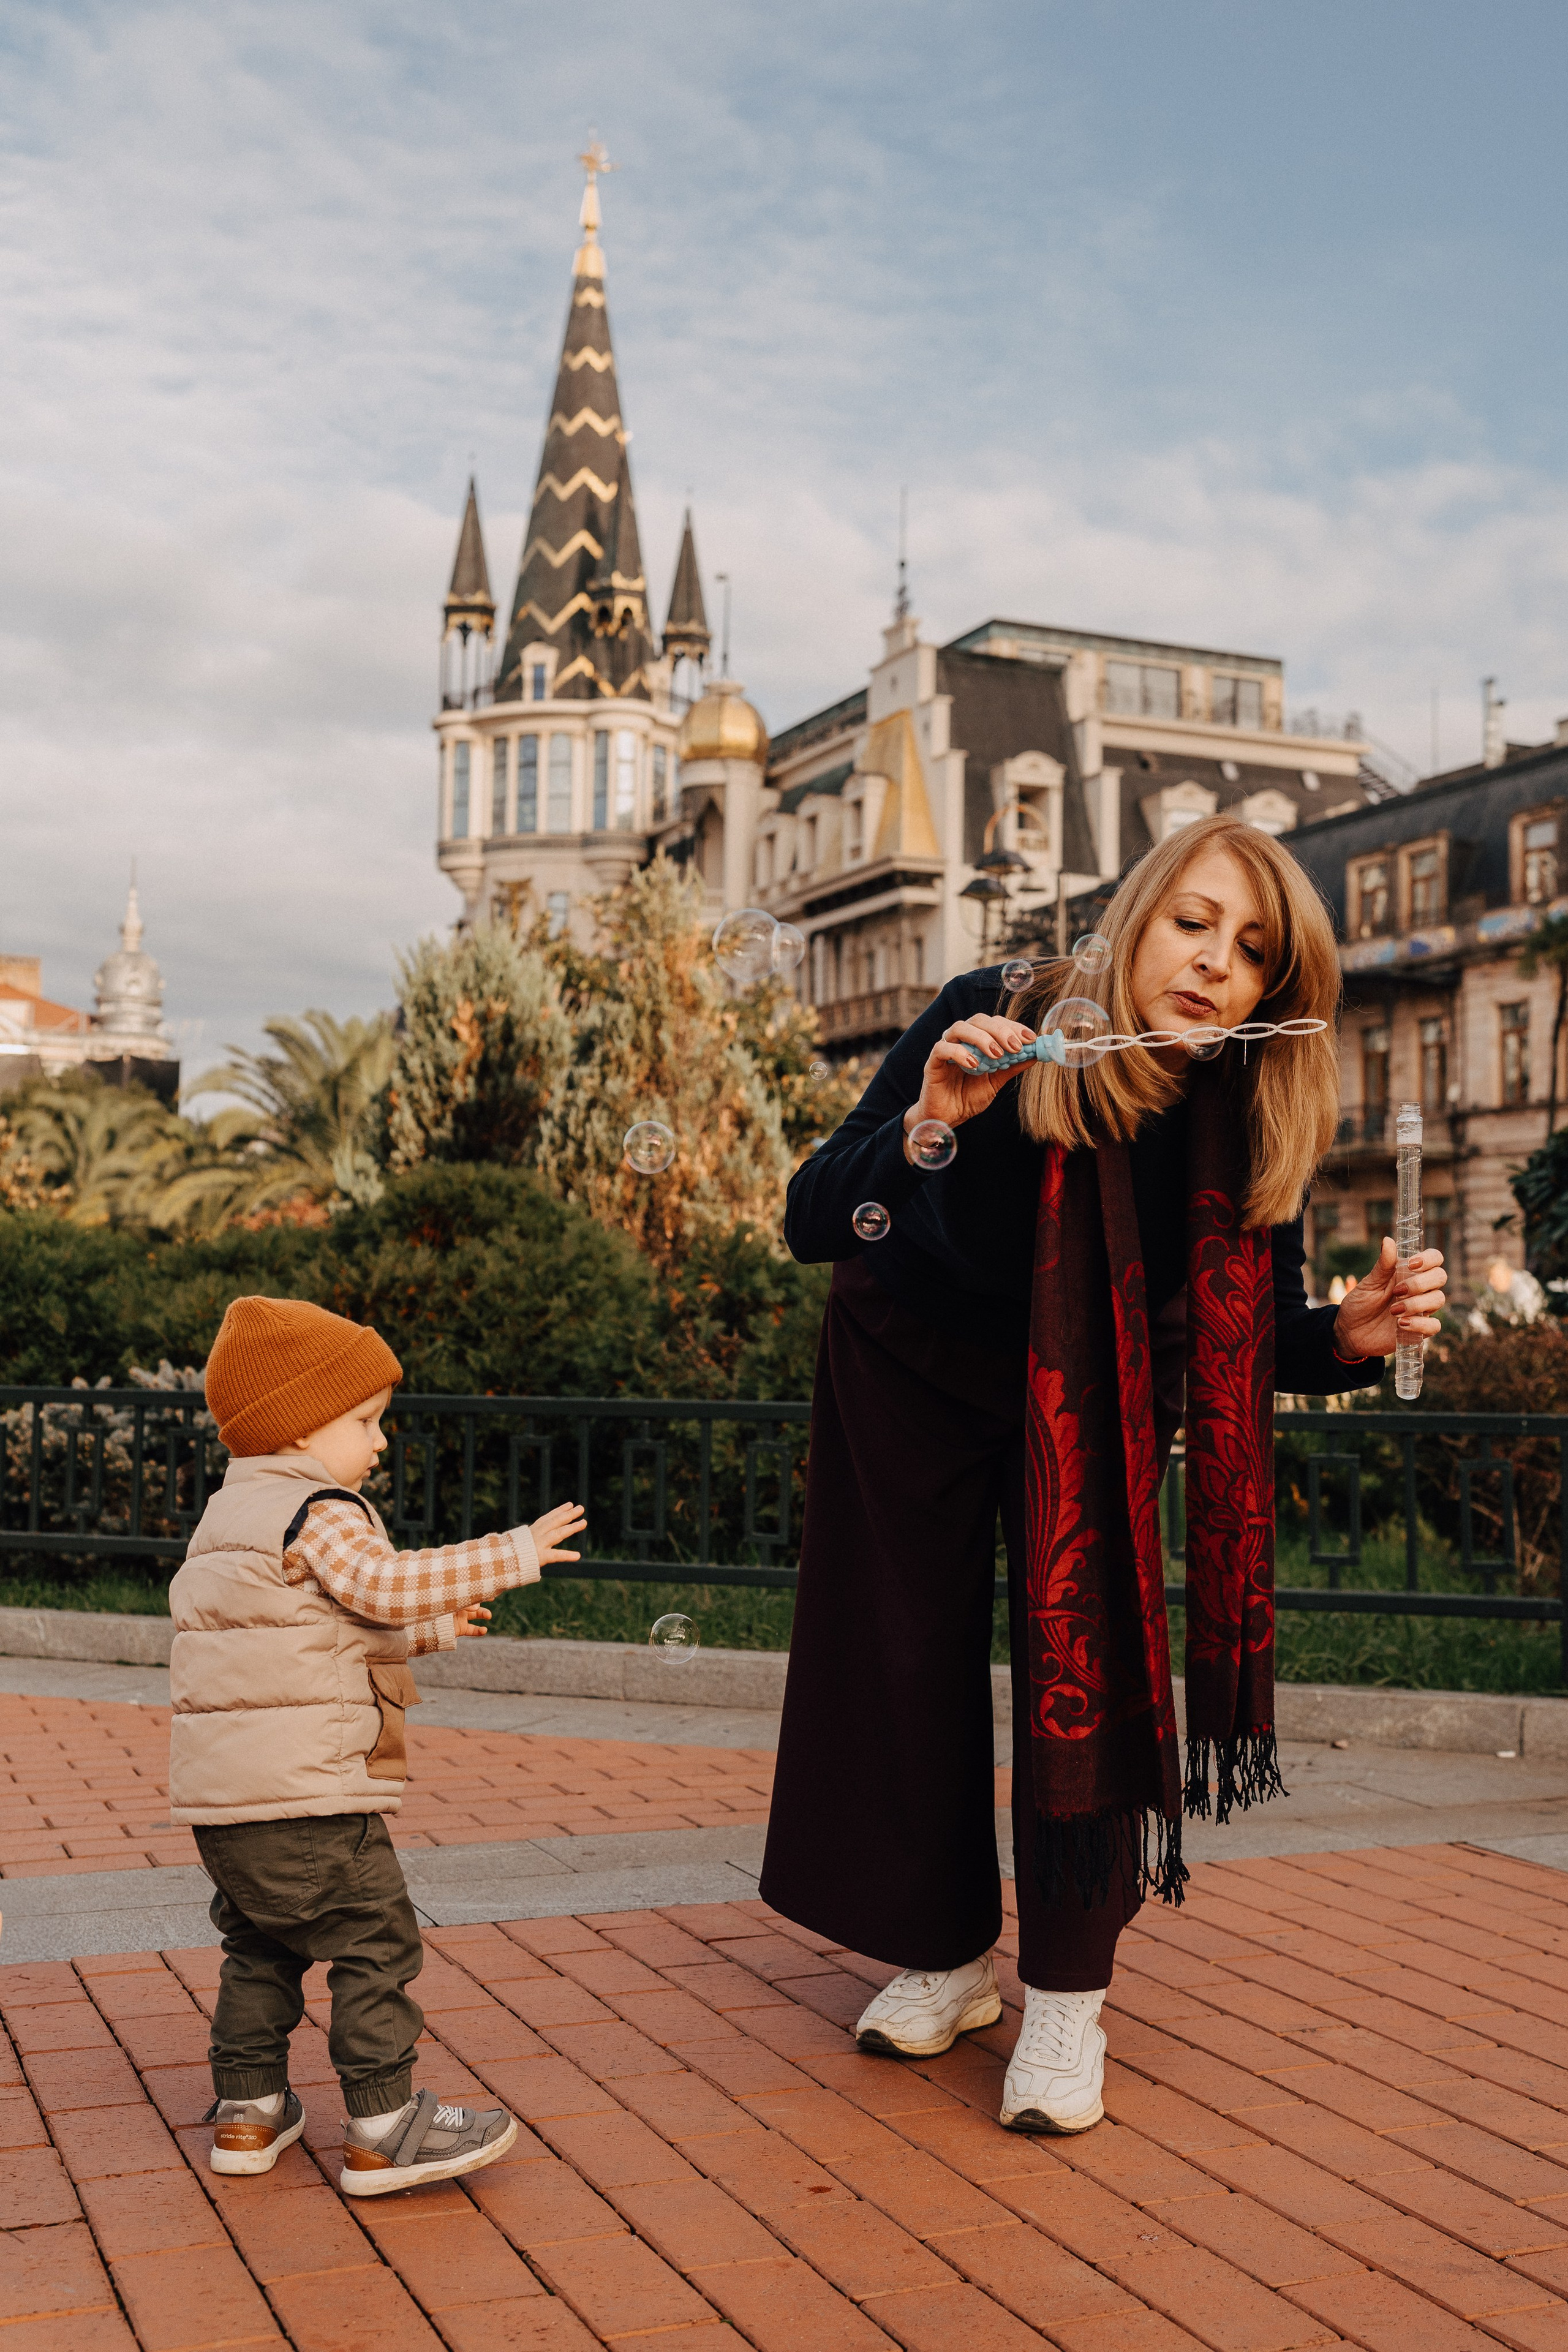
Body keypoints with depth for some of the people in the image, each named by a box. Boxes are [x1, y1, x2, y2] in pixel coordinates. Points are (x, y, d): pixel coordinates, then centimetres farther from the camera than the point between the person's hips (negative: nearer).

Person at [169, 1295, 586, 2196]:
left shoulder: (230, 1516, 19)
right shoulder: (319, 1513, -12)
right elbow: (387, 1585, -25)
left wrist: (428, 1629, 25)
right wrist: (515, 1554, -20)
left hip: (220, 1792, 10)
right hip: (305, 1791, -10)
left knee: (260, 1945, 21)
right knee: (375, 1943, -2)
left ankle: (248, 2110, 27)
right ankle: (385, 2127, 1)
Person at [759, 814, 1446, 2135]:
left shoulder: (1256, 1121, -22)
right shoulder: (996, 1028, -30)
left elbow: (1252, 1334, -10)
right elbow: (812, 1225, -30)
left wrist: (1351, 1336, -31)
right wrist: (927, 1125, -47)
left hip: (1091, 1409, 1)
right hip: (913, 1377, 0)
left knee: (1086, 1662, -10)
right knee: (910, 1667, 4)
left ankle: (1068, 2000, 5)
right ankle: (951, 1956, 24)